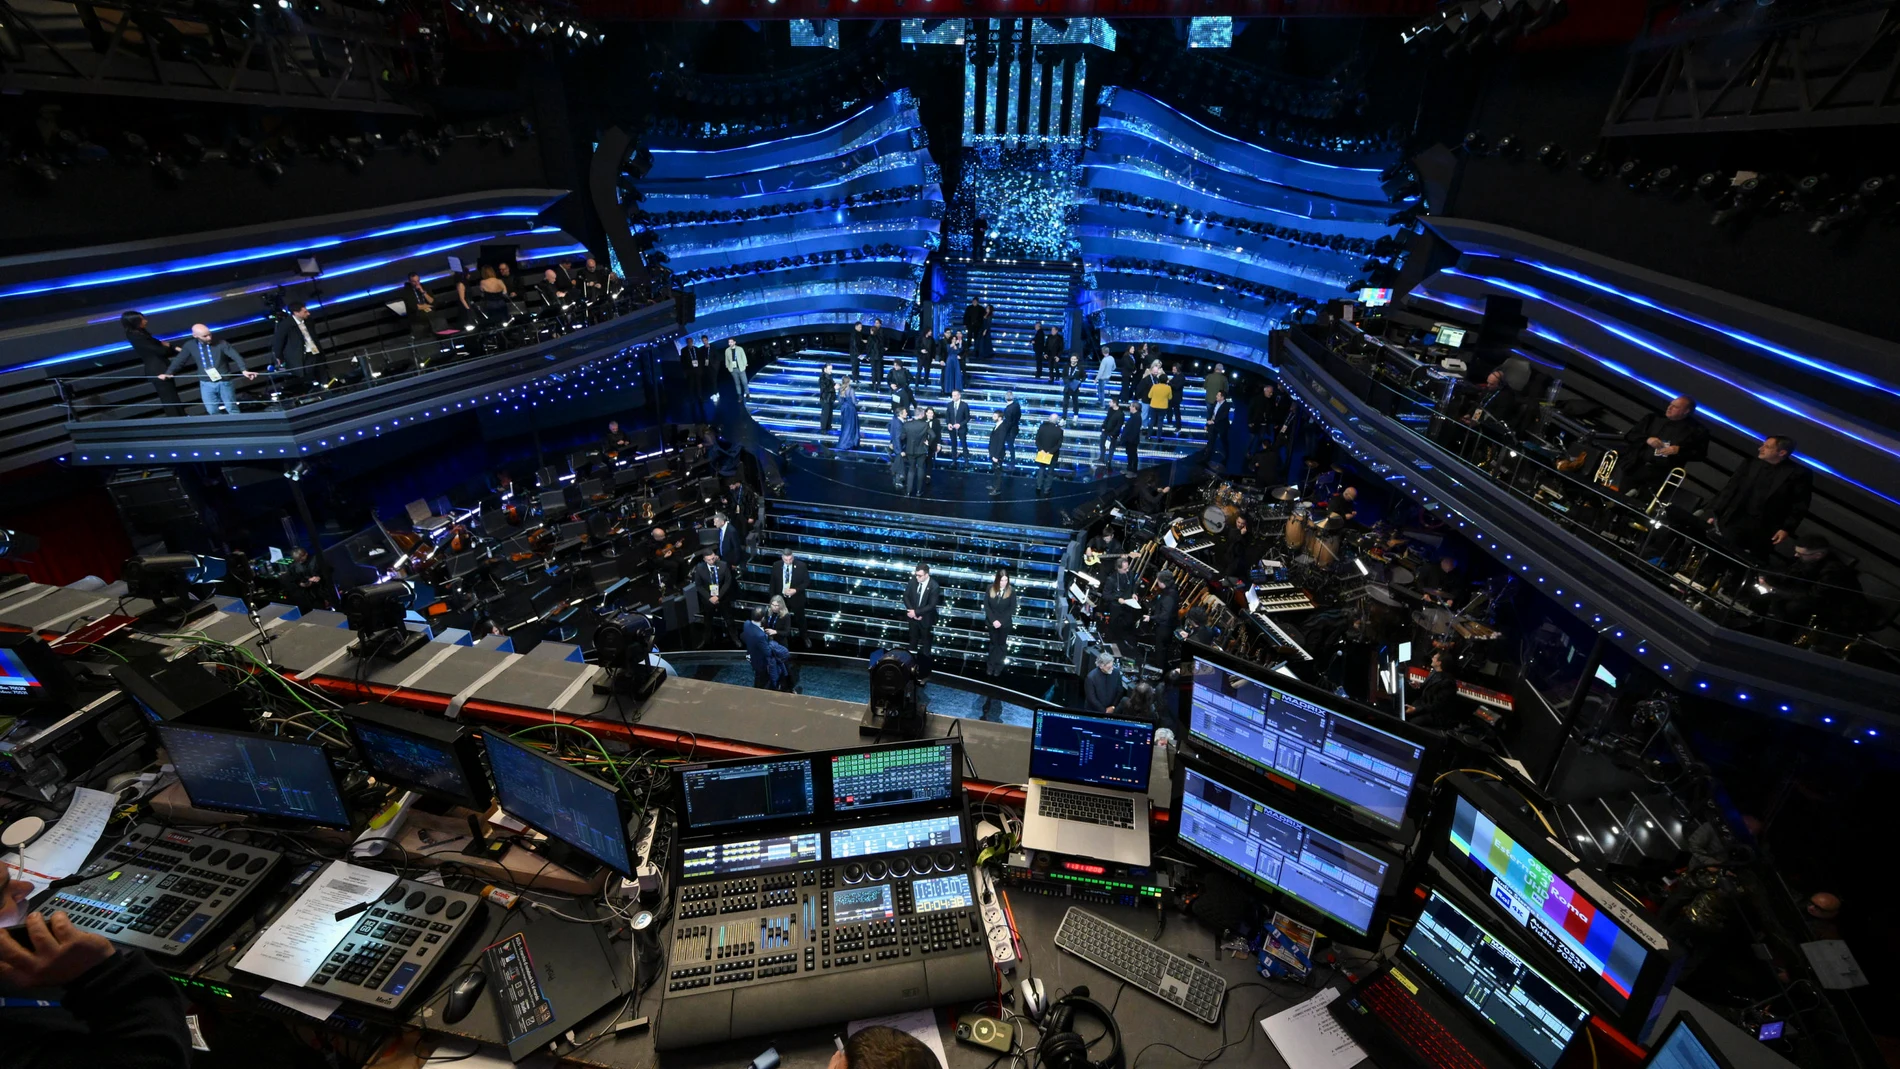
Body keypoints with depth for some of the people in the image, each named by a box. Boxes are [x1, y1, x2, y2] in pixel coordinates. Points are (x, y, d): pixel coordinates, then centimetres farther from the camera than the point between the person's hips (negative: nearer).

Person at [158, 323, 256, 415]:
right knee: (212, 411, 6)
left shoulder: (221, 343, -10)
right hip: (206, 384, 3)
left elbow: (235, 356, -17)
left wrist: (243, 370, -34)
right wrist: (168, 373, -2)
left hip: (224, 382, -3)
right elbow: (179, 360, 8)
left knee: (232, 409, 5)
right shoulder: (190, 346, -1)